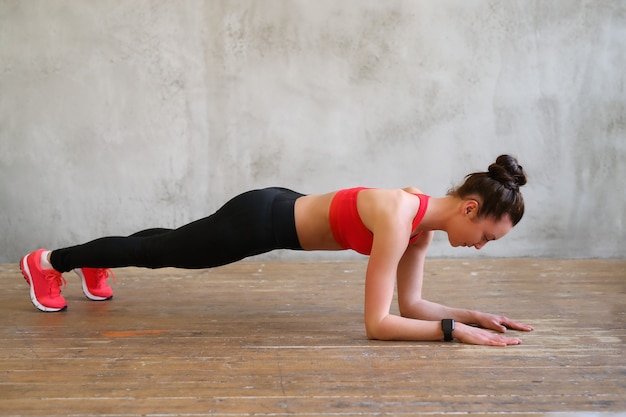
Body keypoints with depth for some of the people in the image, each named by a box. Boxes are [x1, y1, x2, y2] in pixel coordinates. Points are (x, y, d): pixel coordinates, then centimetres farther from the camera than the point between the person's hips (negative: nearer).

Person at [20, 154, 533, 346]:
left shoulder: (424, 217, -6)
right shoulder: (398, 218, -32)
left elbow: (411, 303, 0)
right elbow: (377, 322, -32)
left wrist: (475, 315, -8)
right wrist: (455, 329, -31)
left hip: (282, 211, 7)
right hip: (260, 219, -7)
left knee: (171, 246, 29)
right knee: (161, 251, 13)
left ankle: (94, 265, 56)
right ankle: (49, 262, 37)